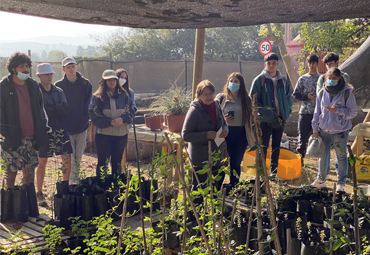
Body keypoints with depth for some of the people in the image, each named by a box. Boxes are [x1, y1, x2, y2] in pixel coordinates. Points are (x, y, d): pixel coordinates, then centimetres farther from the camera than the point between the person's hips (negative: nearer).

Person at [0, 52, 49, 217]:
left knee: (29, 172, 9)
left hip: (31, 138, 4)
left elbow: (40, 109, 17)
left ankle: (31, 209, 18)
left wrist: (43, 128, 9)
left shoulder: (33, 85, 11)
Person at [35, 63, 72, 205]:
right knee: (42, 163, 3)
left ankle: (65, 187, 21)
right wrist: (57, 110, -14)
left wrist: (51, 109, -14)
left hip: (60, 130, 5)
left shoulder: (59, 91, 10)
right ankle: (39, 193, 15)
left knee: (67, 159, 3)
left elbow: (65, 110, -2)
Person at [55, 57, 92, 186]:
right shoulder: (59, 85, 0)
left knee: (79, 156, 12)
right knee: (70, 157, -2)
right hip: (66, 127, -2)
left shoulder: (85, 84, 3)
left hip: (81, 126, 2)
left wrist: (84, 120, -7)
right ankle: (72, 181, 7)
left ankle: (76, 179, 27)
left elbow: (87, 105, 3)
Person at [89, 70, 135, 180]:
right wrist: (109, 122, -18)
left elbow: (131, 111, 6)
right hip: (103, 134, -2)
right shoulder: (97, 97, -3)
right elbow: (93, 114, -8)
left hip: (121, 134, 3)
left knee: (117, 162, 13)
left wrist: (122, 119, -14)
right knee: (103, 163, 4)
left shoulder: (124, 95, 5)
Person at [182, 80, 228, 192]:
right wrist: (206, 135, -26)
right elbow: (185, 135, -18)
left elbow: (224, 123, 19)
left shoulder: (217, 106, 4)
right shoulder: (194, 111, -16)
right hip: (200, 160, -6)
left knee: (216, 188, 18)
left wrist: (225, 130, -4)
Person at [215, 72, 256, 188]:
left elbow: (250, 118, 12)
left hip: (241, 135, 2)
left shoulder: (246, 99, 8)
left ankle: (234, 187, 21)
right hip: (226, 134, -1)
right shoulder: (221, 98, 3)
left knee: (236, 163, 7)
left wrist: (252, 137, 7)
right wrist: (223, 120, -14)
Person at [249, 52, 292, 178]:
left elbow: (288, 97, 15)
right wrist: (264, 111, -17)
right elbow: (253, 99, -7)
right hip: (265, 119, -5)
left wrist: (287, 112, -1)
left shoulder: (283, 81, 8)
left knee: (276, 146, 14)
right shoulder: (259, 80, -6)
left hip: (280, 119, 5)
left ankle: (274, 170, 25)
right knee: (263, 146, 0)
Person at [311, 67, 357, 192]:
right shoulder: (322, 92, 1)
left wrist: (338, 110, -21)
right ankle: (321, 180, 30)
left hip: (340, 131, -3)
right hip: (324, 130, 4)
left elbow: (353, 112, -7)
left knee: (341, 157, 8)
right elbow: (317, 112, 9)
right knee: (323, 155, 14)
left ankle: (341, 183, 22)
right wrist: (315, 129, 7)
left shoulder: (347, 93, -10)